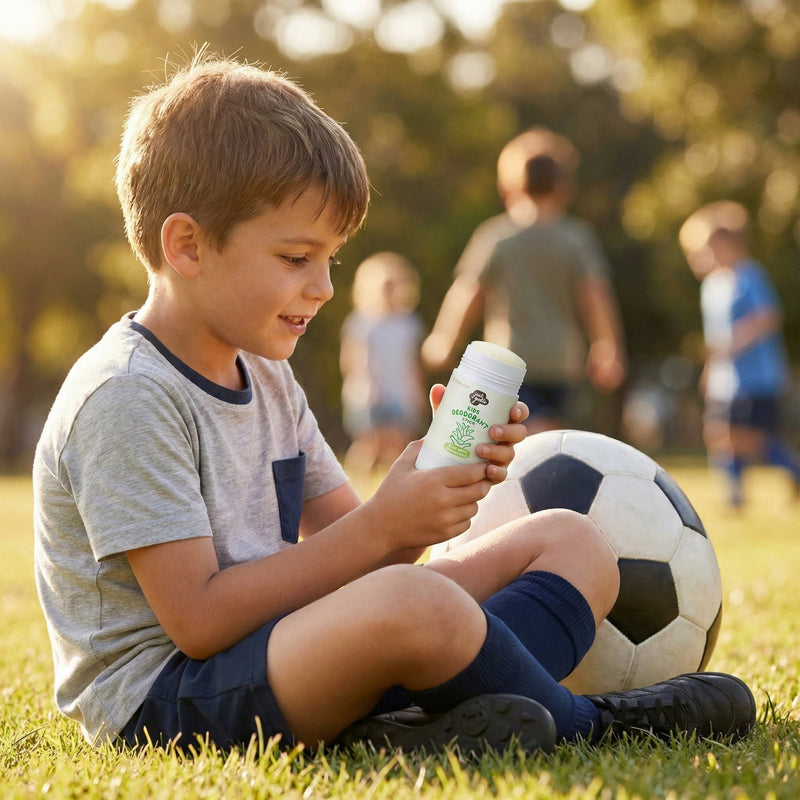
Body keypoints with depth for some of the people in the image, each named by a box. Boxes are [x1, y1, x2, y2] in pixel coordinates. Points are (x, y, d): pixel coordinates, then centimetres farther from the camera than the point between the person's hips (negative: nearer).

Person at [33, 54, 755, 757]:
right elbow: (199, 619, -21)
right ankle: (583, 722, -9)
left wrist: (448, 470, -6)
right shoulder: (122, 398, -15)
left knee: (570, 541, 8)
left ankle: (466, 716, -22)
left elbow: (348, 549, 13)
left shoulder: (264, 374, 14)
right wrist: (379, 529, -21)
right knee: (410, 600, -39)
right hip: (163, 700, -9)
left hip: (284, 641, 10)